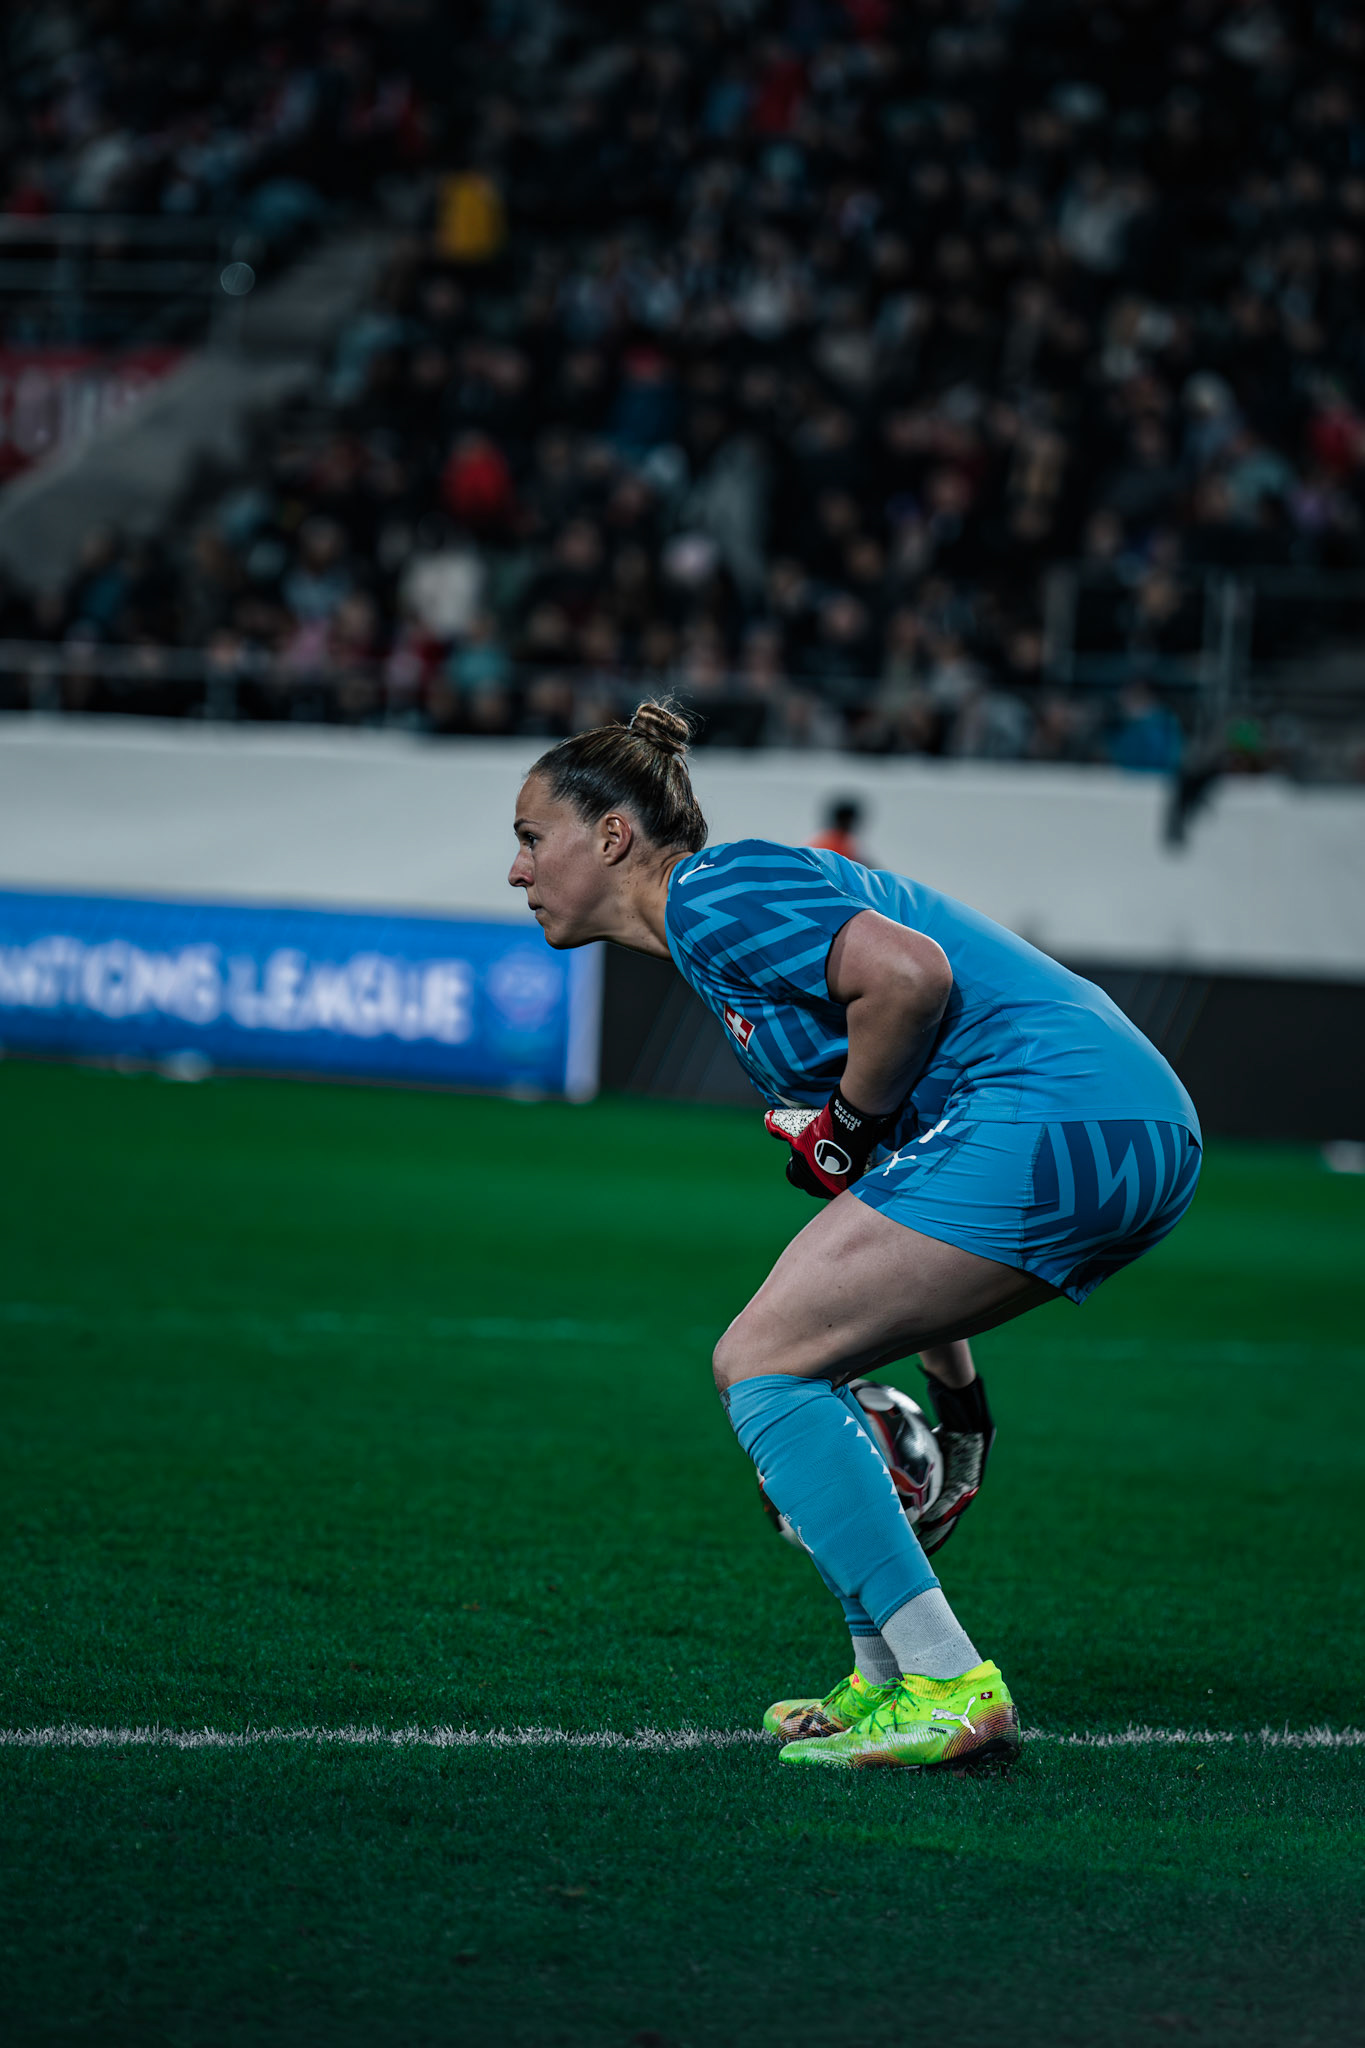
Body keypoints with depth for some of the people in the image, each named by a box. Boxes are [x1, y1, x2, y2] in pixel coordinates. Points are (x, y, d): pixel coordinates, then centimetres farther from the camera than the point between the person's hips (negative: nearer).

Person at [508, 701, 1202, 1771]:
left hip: (1049, 1112, -10)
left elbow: (910, 975, -21)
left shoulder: (712, 893, -5)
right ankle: (889, 1683, 19)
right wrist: (952, 1378, 29)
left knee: (764, 1363, -7)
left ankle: (950, 1687, -12)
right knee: (782, 1365, 17)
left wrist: (846, 1131, -5)